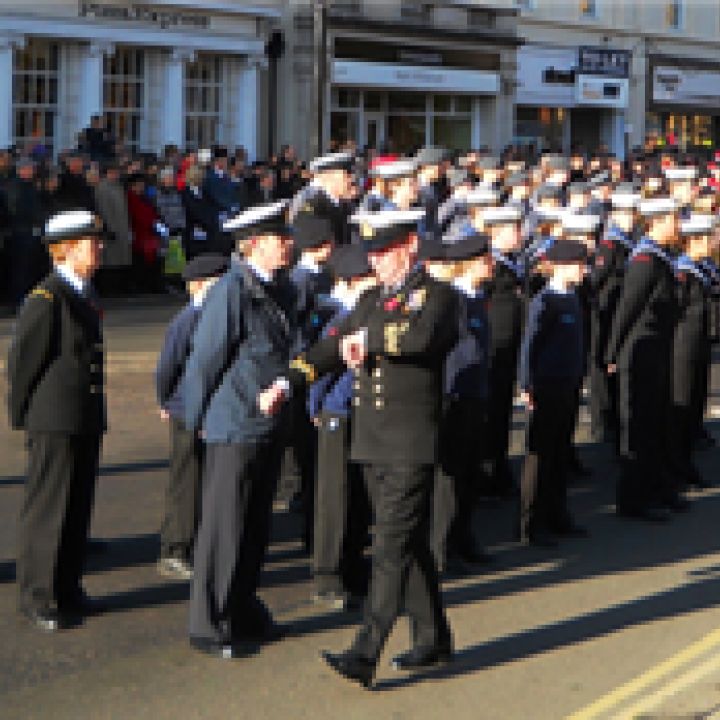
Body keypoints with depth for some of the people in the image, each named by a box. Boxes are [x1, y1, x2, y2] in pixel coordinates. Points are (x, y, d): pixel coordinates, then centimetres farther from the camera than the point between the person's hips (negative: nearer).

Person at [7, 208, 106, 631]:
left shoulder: (85, 295, 13)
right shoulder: (46, 299, -15)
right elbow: (23, 360, -13)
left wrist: (95, 414, 17)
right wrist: (23, 416, -6)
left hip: (87, 421, 8)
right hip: (56, 422, -8)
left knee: (79, 508, 13)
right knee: (48, 512, -1)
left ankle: (67, 588, 24)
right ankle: (39, 598, 8)